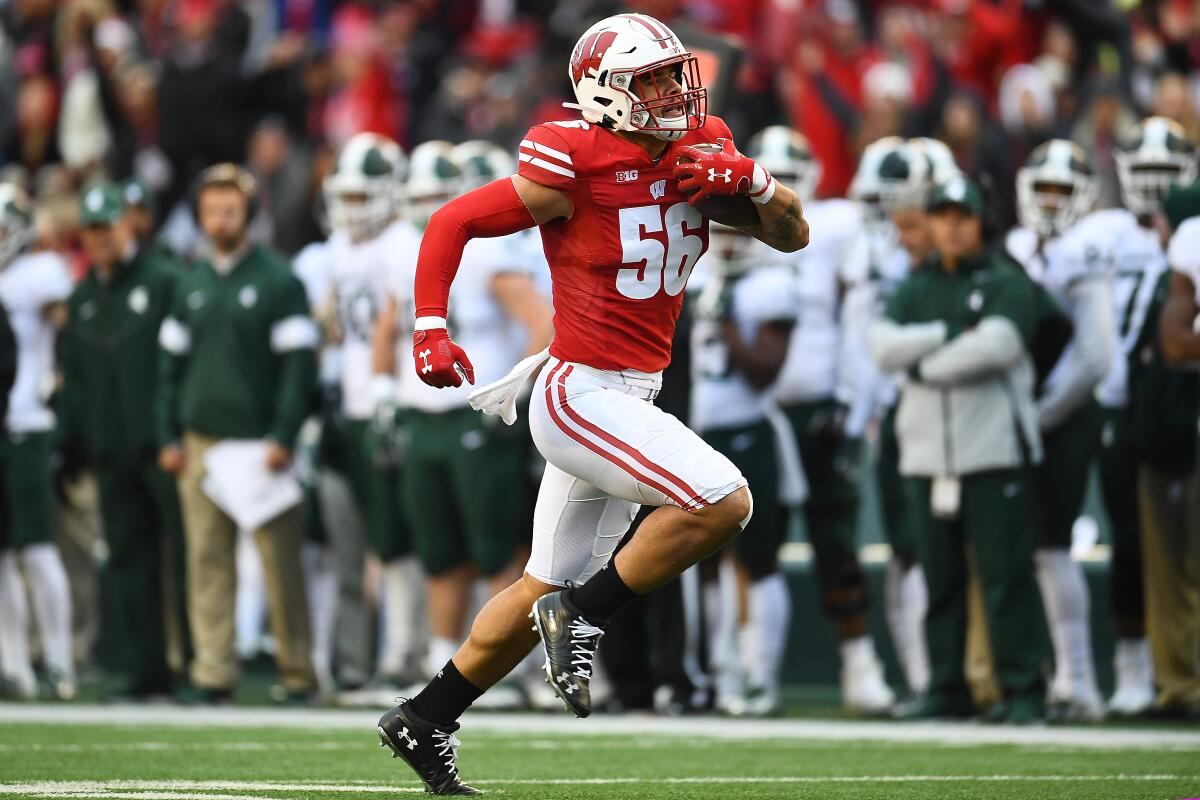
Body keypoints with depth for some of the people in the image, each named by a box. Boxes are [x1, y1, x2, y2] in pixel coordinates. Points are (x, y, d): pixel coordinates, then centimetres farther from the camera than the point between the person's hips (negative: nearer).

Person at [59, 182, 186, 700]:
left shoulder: (164, 281, -2)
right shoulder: (81, 299, 17)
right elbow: (72, 374, 20)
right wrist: (73, 440, 11)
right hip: (110, 452, 6)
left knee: (185, 555, -5)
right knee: (129, 562, 7)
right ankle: (146, 670, 11)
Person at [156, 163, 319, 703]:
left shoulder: (279, 282, -1)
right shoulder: (190, 287, 14)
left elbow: (298, 365, -5)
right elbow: (172, 364, 18)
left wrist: (283, 437, -12)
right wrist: (168, 437, 10)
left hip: (261, 441, -5)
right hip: (201, 443, 5)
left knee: (281, 560, -3)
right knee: (207, 560, 1)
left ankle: (298, 672, 4)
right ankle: (213, 671, 4)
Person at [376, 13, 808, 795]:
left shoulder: (699, 152, 4)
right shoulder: (576, 169, -15)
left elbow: (793, 235, 8)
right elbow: (453, 223, -7)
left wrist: (751, 180, -12)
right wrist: (431, 330, -14)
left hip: (628, 400, 8)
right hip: (581, 396, -8)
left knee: (545, 592, 16)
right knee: (722, 501, -22)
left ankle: (424, 721, 27)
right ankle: (584, 616, -7)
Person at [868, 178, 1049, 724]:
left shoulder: (1006, 285, 3)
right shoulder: (915, 289, 15)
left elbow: (996, 345, -15)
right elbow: (883, 346, -1)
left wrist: (925, 364, -6)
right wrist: (950, 335, -12)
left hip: (994, 451, -4)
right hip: (926, 453, 4)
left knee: (1006, 572, -7)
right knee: (939, 577, 7)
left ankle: (1022, 688, -5)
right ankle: (946, 688, 13)